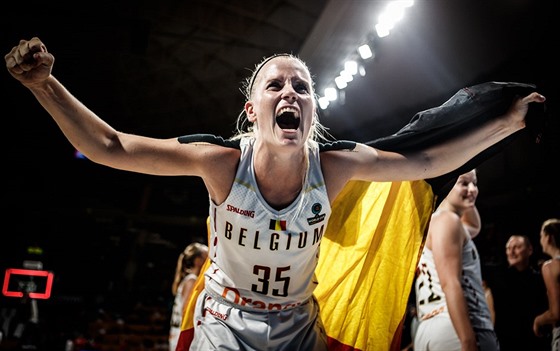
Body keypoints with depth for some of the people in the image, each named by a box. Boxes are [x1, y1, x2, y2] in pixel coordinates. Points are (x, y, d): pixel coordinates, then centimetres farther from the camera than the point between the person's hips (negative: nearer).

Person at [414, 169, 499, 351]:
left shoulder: (437, 221, 23)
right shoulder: (447, 219, -6)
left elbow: (474, 227, 46)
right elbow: (450, 285, -17)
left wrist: (467, 199, 30)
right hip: (453, 330, -10)